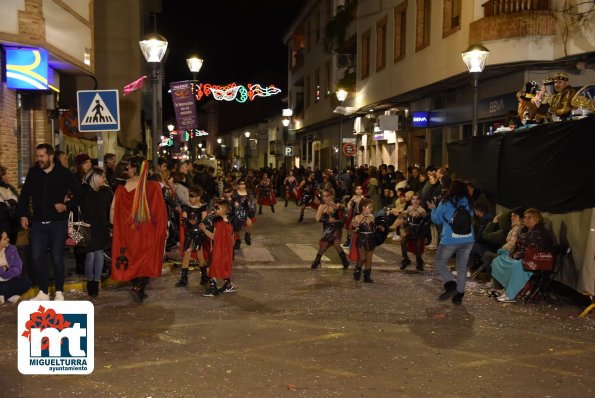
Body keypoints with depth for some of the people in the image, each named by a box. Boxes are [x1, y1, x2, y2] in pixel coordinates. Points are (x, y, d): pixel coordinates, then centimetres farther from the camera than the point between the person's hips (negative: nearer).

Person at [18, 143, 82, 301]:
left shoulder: (64, 173, -6)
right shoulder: (33, 172, 3)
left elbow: (78, 192, -1)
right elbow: (25, 194, 10)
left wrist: (67, 206, -11)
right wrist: (23, 214, 4)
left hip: (58, 223, -3)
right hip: (38, 222, 3)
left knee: (57, 258, 2)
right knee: (37, 257, 3)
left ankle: (59, 292, 16)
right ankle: (43, 292, 15)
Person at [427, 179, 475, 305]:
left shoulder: (445, 202, -4)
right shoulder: (468, 203, 6)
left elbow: (437, 220, 6)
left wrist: (433, 209, 23)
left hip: (450, 240, -4)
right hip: (468, 239, 4)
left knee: (439, 262, 12)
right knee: (462, 267, 13)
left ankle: (450, 285, -7)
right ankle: (459, 295, 12)